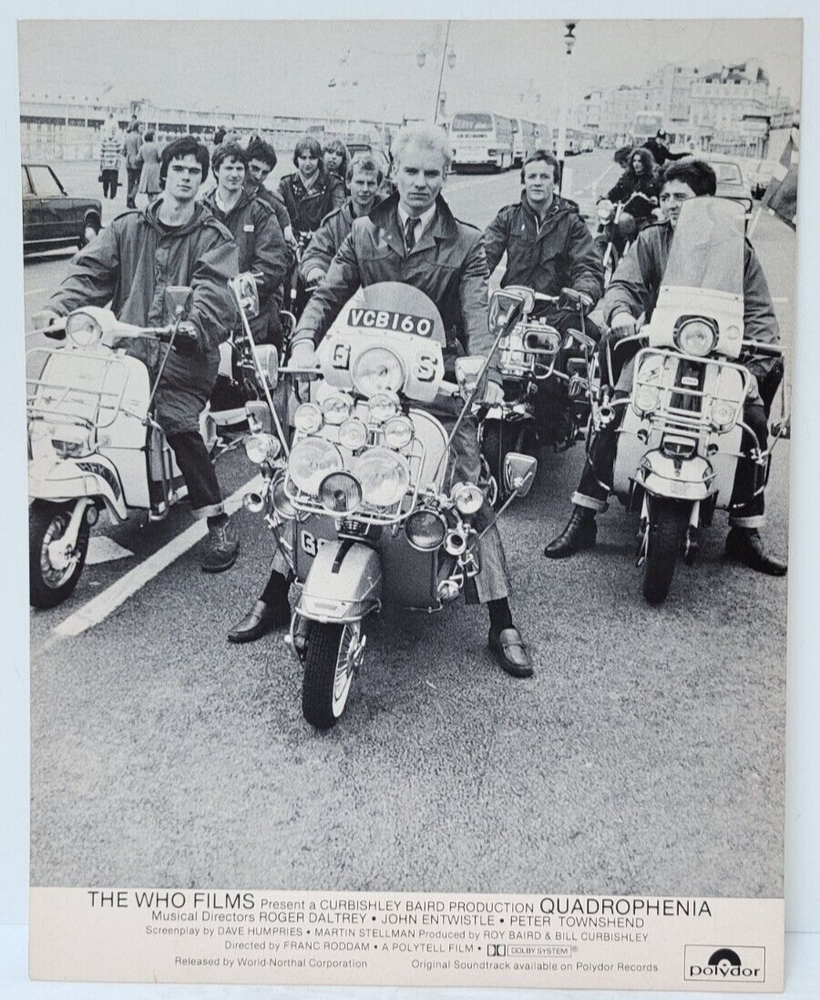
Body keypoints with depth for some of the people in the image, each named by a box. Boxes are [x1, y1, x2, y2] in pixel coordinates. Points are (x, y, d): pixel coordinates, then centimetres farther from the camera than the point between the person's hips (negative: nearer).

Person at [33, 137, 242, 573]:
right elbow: (90, 270, 7)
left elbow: (213, 289, -10)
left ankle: (218, 522, -16)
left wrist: (195, 325, -31)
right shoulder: (127, 228, 17)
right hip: (127, 349, 4)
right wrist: (58, 306, -11)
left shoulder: (213, 237, 7)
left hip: (182, 356, -4)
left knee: (177, 423, -25)